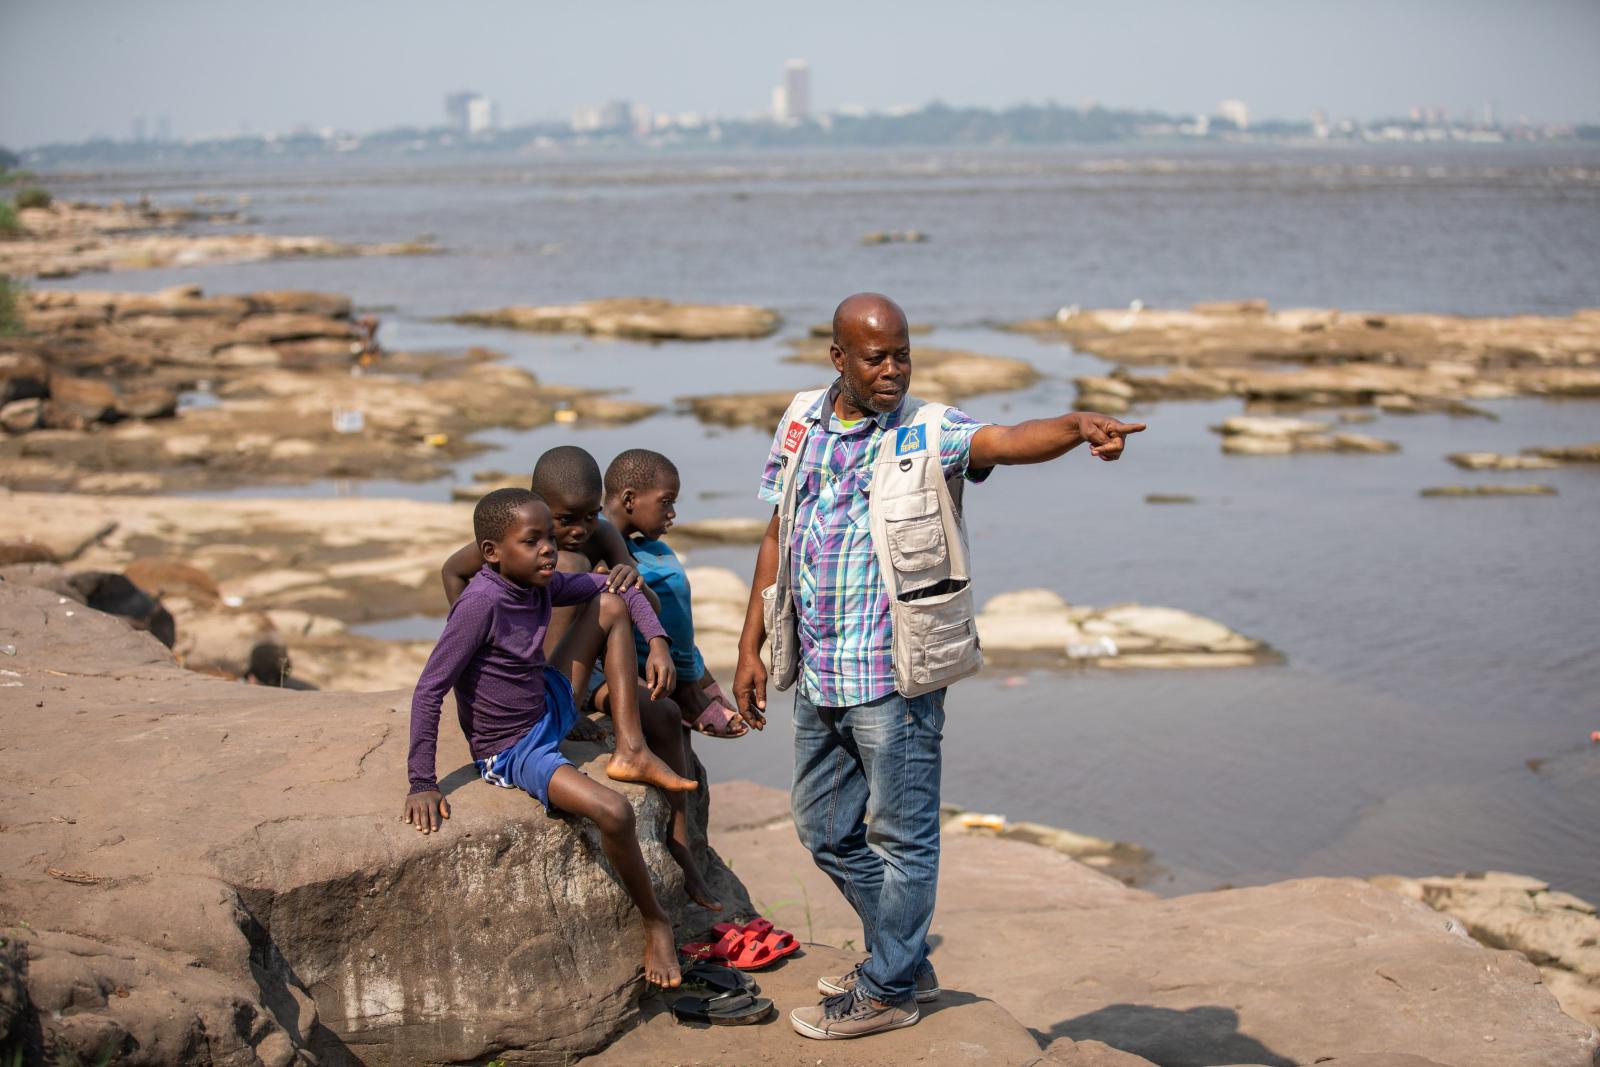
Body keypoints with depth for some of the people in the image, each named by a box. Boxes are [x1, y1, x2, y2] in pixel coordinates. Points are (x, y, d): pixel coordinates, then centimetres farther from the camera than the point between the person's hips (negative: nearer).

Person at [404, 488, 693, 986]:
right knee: (614, 813, -30)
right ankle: (655, 923, -3)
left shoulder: (541, 583, -4)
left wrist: (657, 641, -5)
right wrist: (422, 783, -25)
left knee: (611, 603, 3)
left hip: (551, 710, 9)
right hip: (513, 752, -9)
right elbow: (430, 690, -25)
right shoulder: (482, 603, -27)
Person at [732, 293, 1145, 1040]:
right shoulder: (802, 423, 6)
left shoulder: (927, 434, -10)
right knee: (826, 830, 17)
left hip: (894, 676, -6)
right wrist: (749, 648, 11)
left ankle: (887, 990, 19)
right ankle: (905, 960, 34)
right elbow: (777, 539, 12)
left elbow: (1010, 440, -30)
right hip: (817, 674, 6)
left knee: (901, 836, 4)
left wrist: (1079, 425, -51)